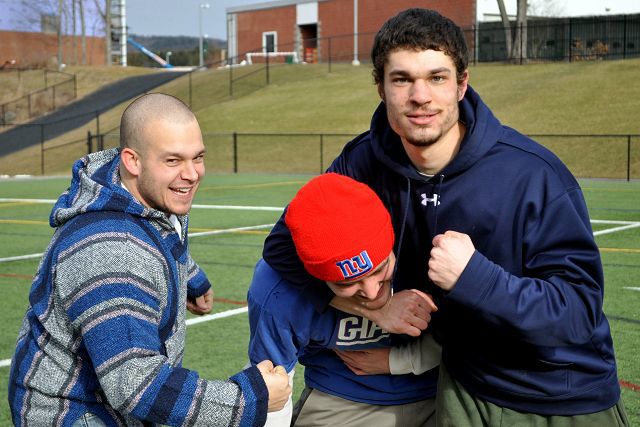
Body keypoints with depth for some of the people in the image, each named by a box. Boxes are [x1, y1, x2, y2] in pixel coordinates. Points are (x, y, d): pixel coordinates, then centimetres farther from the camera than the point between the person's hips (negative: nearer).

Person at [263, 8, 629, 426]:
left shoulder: (534, 175, -24)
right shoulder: (364, 163, -12)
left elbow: (579, 310, -23)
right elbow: (284, 245, -7)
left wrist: (474, 276, -37)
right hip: (466, 391, 3)